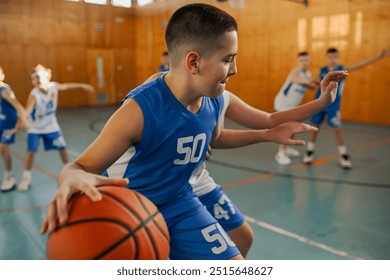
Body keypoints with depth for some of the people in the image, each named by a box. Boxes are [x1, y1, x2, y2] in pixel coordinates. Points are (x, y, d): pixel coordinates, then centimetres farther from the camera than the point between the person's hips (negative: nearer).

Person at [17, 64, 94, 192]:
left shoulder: (54, 86, -16)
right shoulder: (34, 94, -30)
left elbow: (67, 86, 5)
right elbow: (26, 111, -40)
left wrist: (82, 85, 13)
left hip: (51, 126, 4)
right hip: (35, 128, -4)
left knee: (62, 148, 10)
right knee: (31, 151, -10)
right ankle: (26, 178, 10)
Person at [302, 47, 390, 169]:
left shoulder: (343, 69, -5)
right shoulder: (322, 70, 5)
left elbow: (361, 65, -16)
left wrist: (380, 56, -26)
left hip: (333, 106, -3)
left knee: (337, 130, -3)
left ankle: (344, 157, 9)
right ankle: (309, 153, 21)